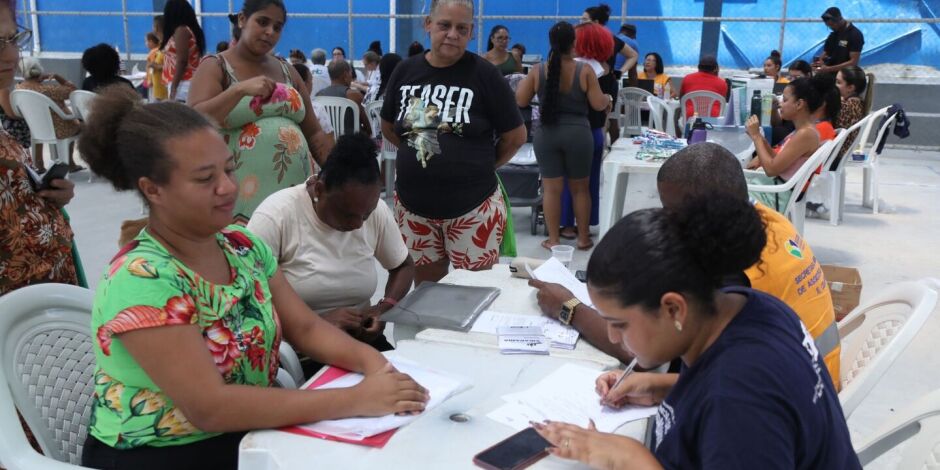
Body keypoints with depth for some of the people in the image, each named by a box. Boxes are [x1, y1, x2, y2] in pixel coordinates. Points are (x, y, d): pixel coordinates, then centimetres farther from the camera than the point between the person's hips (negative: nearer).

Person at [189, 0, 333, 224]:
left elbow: (314, 133, 16)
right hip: (241, 189, -4)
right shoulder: (216, 67, 2)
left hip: (294, 185, 4)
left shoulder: (287, 71, 15)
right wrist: (240, 89, -22)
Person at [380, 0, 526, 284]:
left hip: (472, 206, -3)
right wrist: (418, 155, 9)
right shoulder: (405, 71, 4)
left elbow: (516, 135, -1)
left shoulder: (484, 74, -7)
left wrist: (480, 167, 5)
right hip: (412, 205, 4)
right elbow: (389, 127, 17)